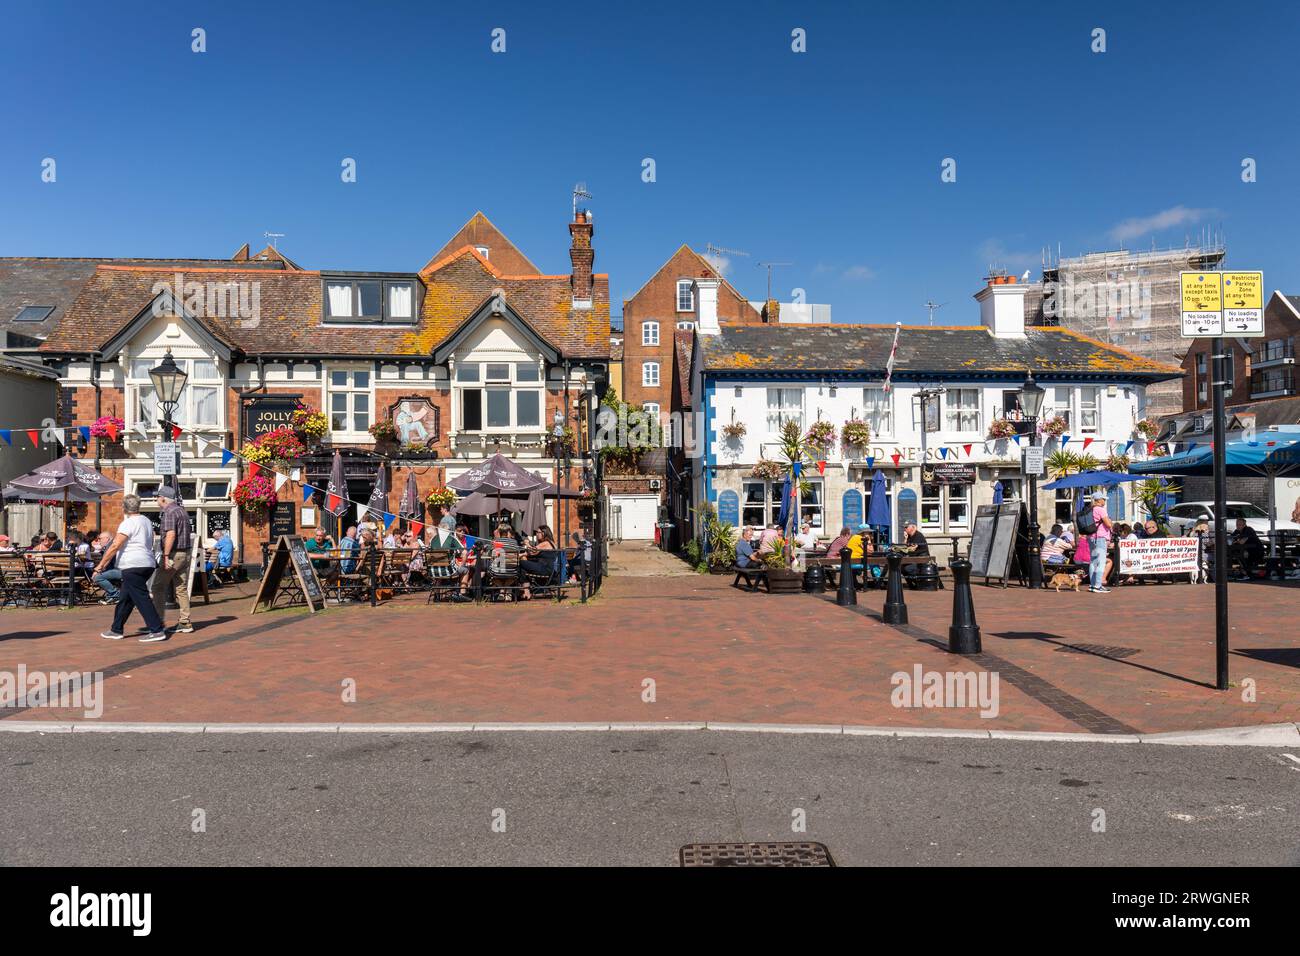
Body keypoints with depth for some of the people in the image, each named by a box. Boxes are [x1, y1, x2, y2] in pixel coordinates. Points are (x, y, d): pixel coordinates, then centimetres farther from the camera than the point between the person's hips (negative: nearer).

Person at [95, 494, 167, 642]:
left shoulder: (128, 523, -10)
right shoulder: (146, 521, 17)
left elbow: (115, 546, -14)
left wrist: (101, 565, -9)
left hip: (133, 566, -9)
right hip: (147, 564, 9)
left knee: (141, 598, -9)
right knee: (125, 598, 17)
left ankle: (157, 631, -13)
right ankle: (117, 630, 23)